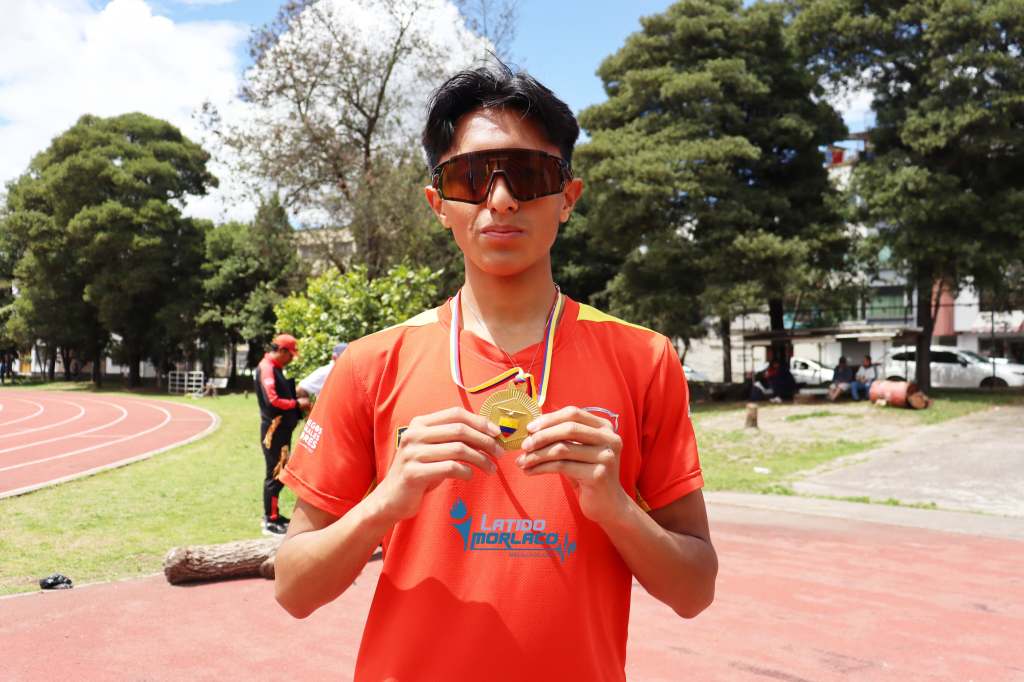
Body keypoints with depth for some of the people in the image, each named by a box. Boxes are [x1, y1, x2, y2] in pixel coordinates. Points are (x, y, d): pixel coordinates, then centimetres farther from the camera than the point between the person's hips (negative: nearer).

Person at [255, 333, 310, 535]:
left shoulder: (276, 368, 17)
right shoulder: (266, 368, -15)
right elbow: (272, 400, -24)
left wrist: (299, 405, 2)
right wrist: (296, 403, -14)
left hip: (282, 428, 10)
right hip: (274, 429, -10)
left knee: (281, 472, 16)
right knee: (275, 474, -5)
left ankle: (273, 514, 26)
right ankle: (270, 522, 1)